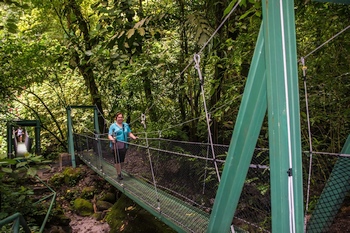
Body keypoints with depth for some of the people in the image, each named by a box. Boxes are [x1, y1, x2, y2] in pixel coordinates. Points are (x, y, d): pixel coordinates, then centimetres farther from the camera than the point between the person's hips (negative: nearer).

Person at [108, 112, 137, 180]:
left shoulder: (126, 125, 15)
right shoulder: (113, 126, 2)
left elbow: (129, 133, 13)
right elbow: (109, 135, -6)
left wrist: (134, 137, -5)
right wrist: (112, 139, -27)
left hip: (124, 146, 4)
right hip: (115, 146, -4)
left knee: (122, 160, 10)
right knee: (117, 160, -2)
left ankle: (120, 171, 28)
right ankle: (119, 174, 7)